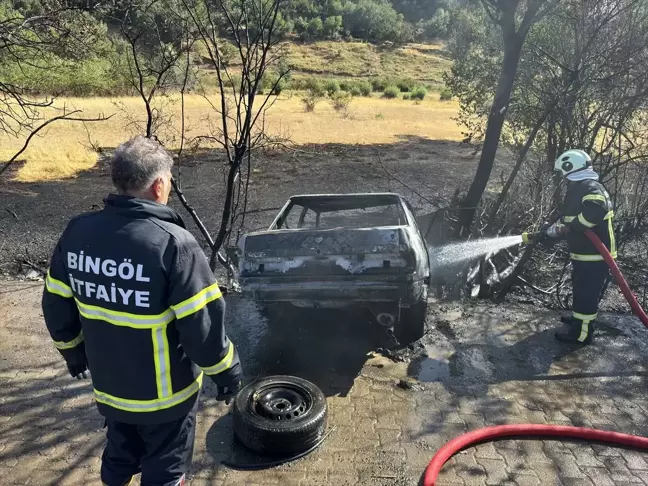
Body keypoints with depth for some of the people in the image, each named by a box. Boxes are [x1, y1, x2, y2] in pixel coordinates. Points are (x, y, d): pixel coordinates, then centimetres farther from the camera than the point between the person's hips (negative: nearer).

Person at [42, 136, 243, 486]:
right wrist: (226, 370, -7)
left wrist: (74, 352, 19)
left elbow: (56, 307, 3)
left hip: (107, 385, 5)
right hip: (165, 392, -5)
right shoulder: (172, 243, -27)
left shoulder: (77, 233, -8)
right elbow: (202, 324, -24)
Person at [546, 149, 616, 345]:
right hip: (585, 252, 11)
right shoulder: (580, 188, 15)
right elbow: (572, 218, 23)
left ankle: (582, 333, 8)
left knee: (586, 293, -1)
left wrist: (571, 225, -26)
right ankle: (580, 319, 42)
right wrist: (559, 228, 11)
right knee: (581, 290, 25)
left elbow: (596, 211, -38)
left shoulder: (590, 188, -19)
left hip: (594, 255, -11)